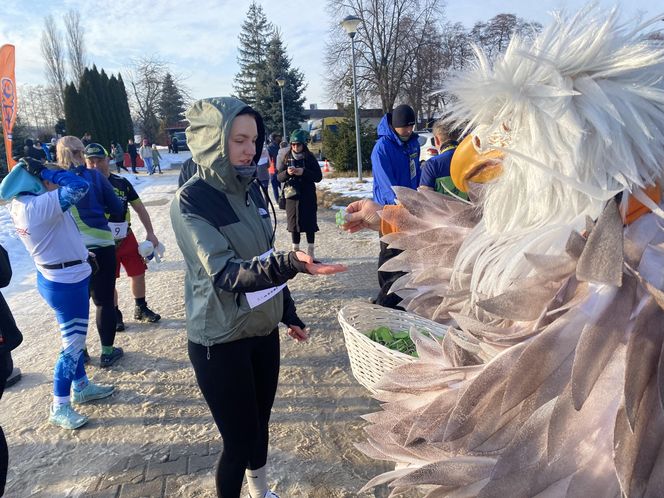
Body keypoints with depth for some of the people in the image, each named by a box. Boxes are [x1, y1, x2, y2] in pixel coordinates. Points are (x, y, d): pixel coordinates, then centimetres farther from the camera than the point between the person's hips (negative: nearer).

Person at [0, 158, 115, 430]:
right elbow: (80, 186, -36)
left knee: (74, 337, 22)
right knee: (72, 344, 2)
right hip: (67, 282, -10)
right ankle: (59, 408, 15)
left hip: (55, 278, 10)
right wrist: (44, 171, -24)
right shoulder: (41, 205, -27)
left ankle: (81, 386, 39)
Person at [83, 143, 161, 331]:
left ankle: (141, 309, 31)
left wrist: (150, 233, 2)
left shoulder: (121, 182, -1)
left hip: (126, 238, 3)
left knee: (138, 274, 10)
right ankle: (115, 315, 28)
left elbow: (139, 208, 5)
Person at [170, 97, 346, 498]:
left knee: (260, 423, 20)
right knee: (240, 439, 4)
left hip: (263, 329, 6)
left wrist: (289, 313, 15)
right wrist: (289, 264, -44)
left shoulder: (250, 189, 3)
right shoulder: (192, 201, -17)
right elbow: (223, 272, -28)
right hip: (221, 341, -6)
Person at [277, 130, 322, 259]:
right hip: (292, 196, 2)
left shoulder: (310, 158, -2)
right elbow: (279, 177, 4)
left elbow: (318, 177, -5)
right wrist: (287, 172, -17)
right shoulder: (287, 158, 4)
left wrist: (303, 172, -19)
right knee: (294, 224, 7)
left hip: (308, 196, -2)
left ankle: (310, 251, 13)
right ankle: (295, 251, 19)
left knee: (310, 224, 2)